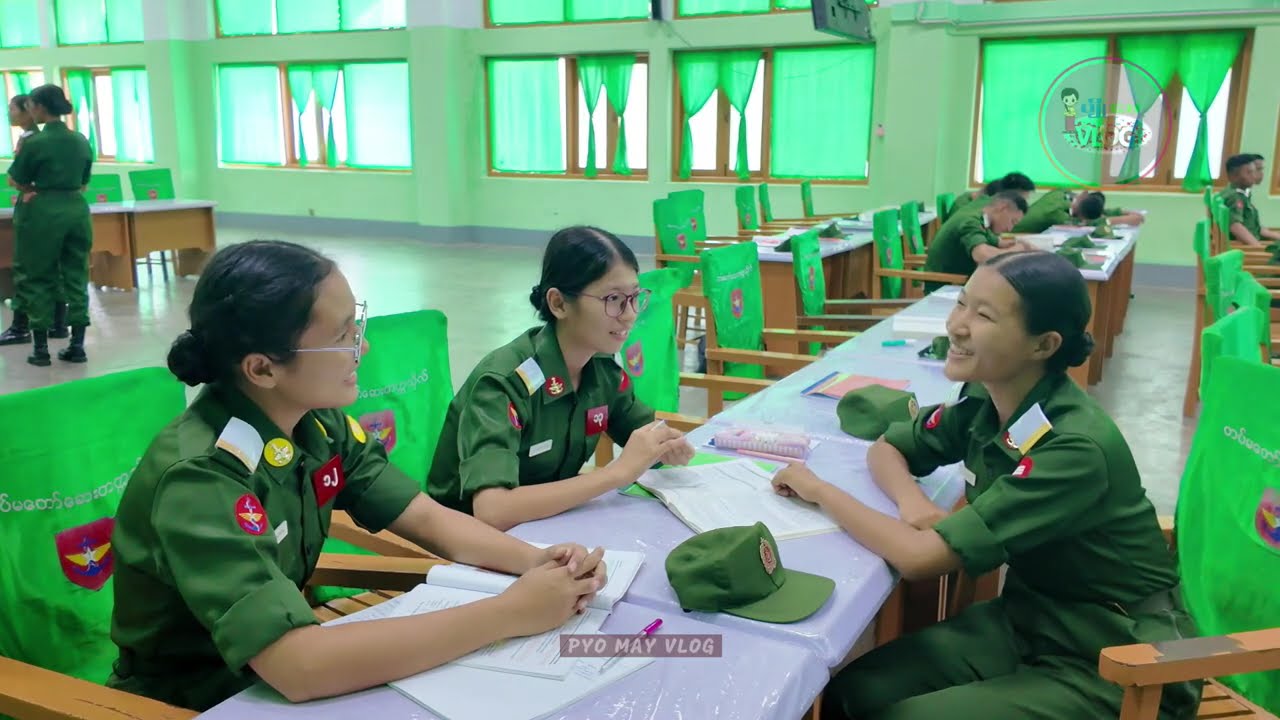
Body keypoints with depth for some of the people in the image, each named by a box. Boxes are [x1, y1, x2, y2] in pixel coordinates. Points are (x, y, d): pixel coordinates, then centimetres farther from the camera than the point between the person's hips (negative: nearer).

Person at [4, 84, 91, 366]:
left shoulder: (34, 142, -11)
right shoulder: (82, 141, 5)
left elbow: (17, 181, -1)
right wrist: (61, 189, 11)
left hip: (44, 212, -5)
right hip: (77, 209, 5)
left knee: (37, 278, 6)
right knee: (76, 276, 9)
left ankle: (40, 348, 7)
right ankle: (77, 345, 9)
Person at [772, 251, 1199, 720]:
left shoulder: (1075, 448, -29)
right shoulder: (983, 399, -6)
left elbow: (921, 557, -30)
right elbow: (886, 449, 9)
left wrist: (819, 490, -17)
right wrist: (912, 502, -13)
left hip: (1117, 663, -6)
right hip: (1027, 619, 6)